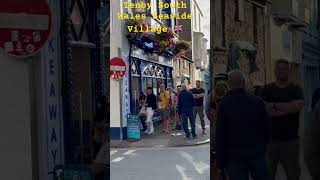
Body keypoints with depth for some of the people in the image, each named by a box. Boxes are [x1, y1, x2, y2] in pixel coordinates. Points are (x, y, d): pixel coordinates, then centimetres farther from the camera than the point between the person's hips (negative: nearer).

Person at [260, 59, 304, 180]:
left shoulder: (296, 89, 6)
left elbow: (299, 105, -14)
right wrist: (288, 108, -13)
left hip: (291, 139, 1)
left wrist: (275, 105, -12)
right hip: (270, 138, 0)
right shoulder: (267, 90, 5)